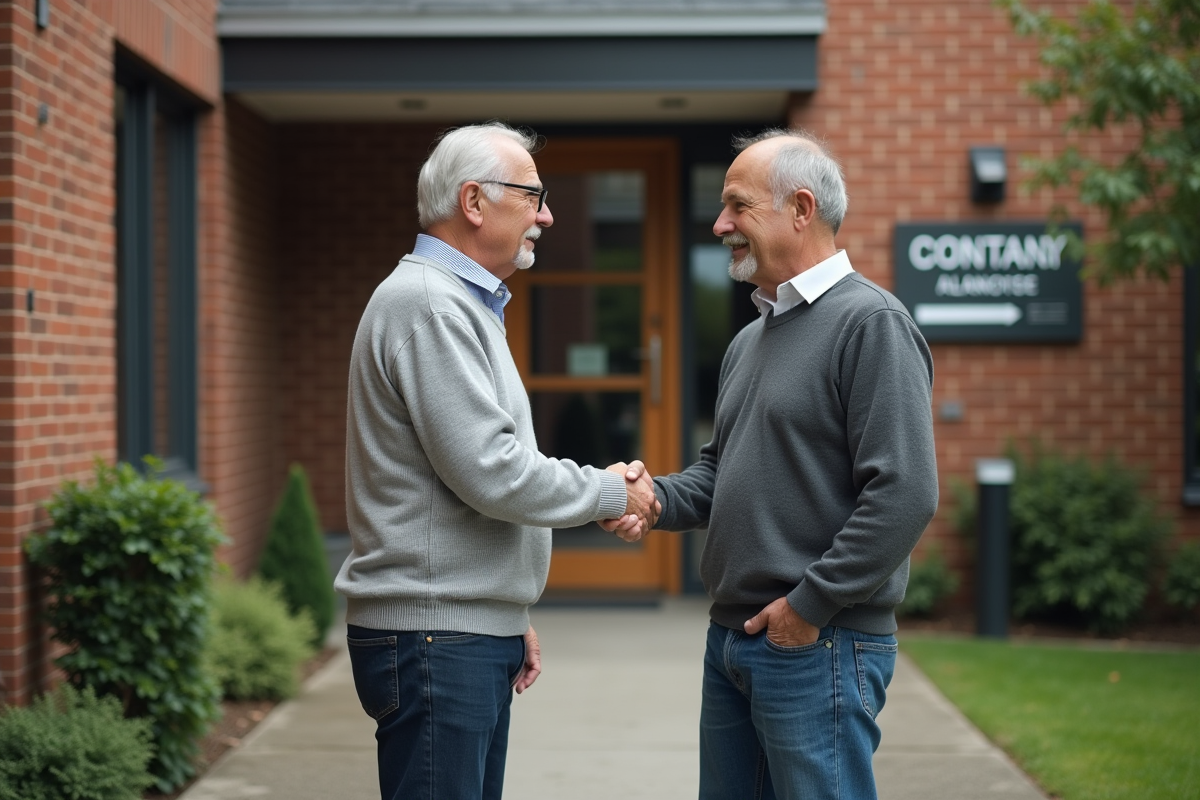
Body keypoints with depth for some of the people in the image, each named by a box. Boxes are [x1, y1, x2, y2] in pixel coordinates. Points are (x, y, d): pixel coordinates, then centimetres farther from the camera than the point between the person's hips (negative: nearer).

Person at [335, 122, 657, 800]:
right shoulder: (426, 303, -14)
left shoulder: (462, 305, 20)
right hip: (435, 638, -10)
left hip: (476, 633, 10)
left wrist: (511, 616, 23)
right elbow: (489, 472, -21)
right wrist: (610, 494, -7)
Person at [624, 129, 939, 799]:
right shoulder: (751, 341, 17)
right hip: (732, 638, 9)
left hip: (819, 646, -9)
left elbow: (905, 494, -20)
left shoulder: (871, 323, -12)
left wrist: (810, 604, -18)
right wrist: (655, 496, 4)